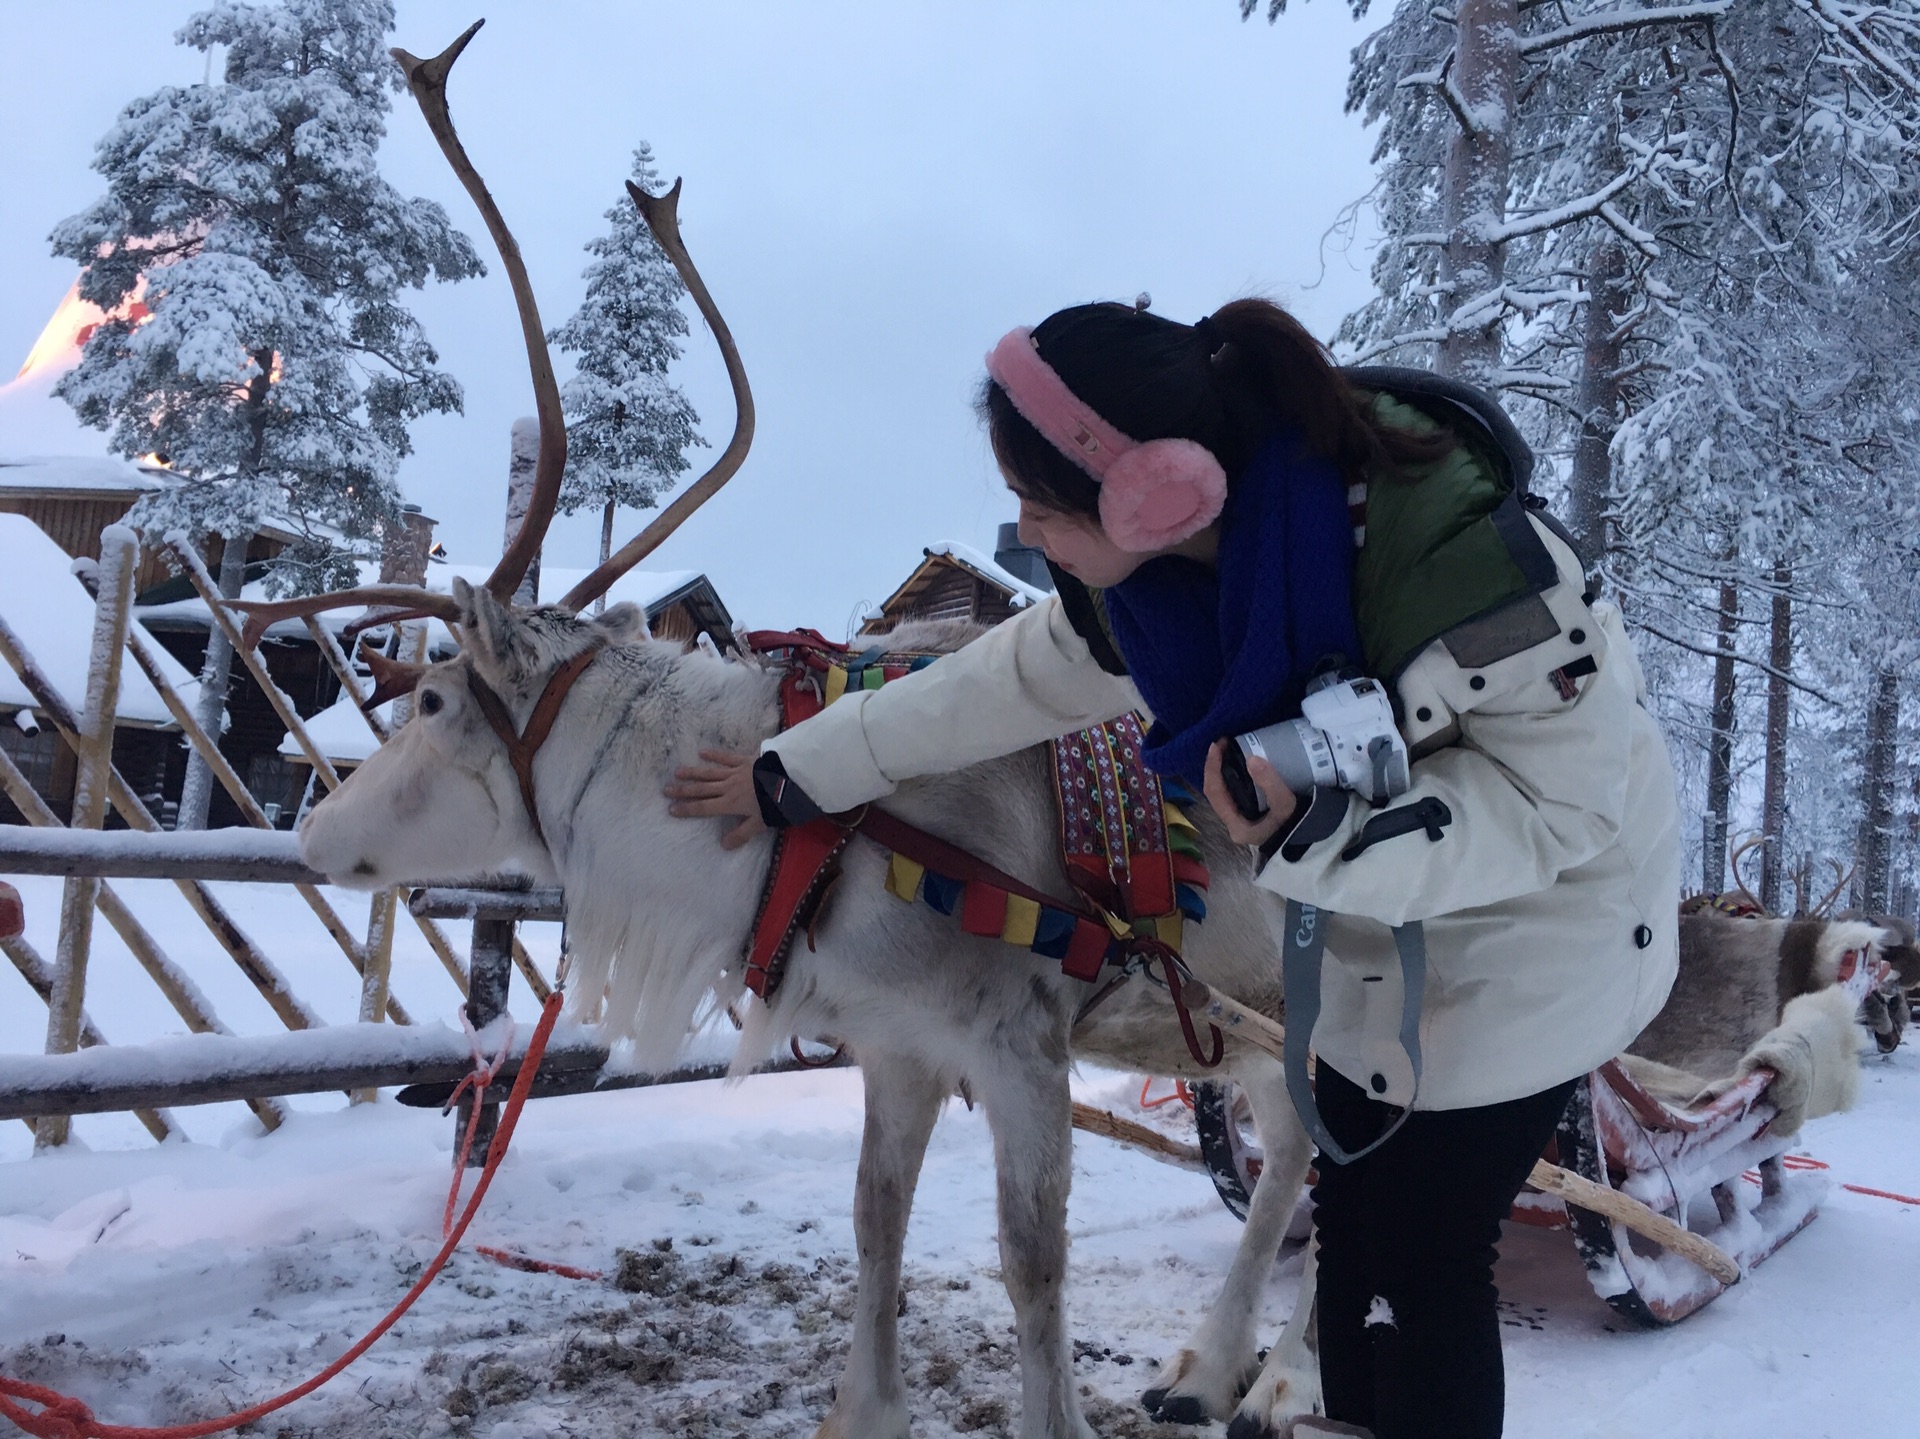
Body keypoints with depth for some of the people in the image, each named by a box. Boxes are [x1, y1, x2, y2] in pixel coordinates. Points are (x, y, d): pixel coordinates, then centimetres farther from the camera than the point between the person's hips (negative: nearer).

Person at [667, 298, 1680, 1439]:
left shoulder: (1449, 552, -37)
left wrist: (1325, 835, -44)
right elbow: (1014, 681, 0)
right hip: (1386, 928, 6)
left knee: (1424, 1257, 0)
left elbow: (1563, 797, -30)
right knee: (1352, 1230, 15)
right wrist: (794, 777, 7)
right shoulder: (1156, 570, -15)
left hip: (1543, 908, -6)